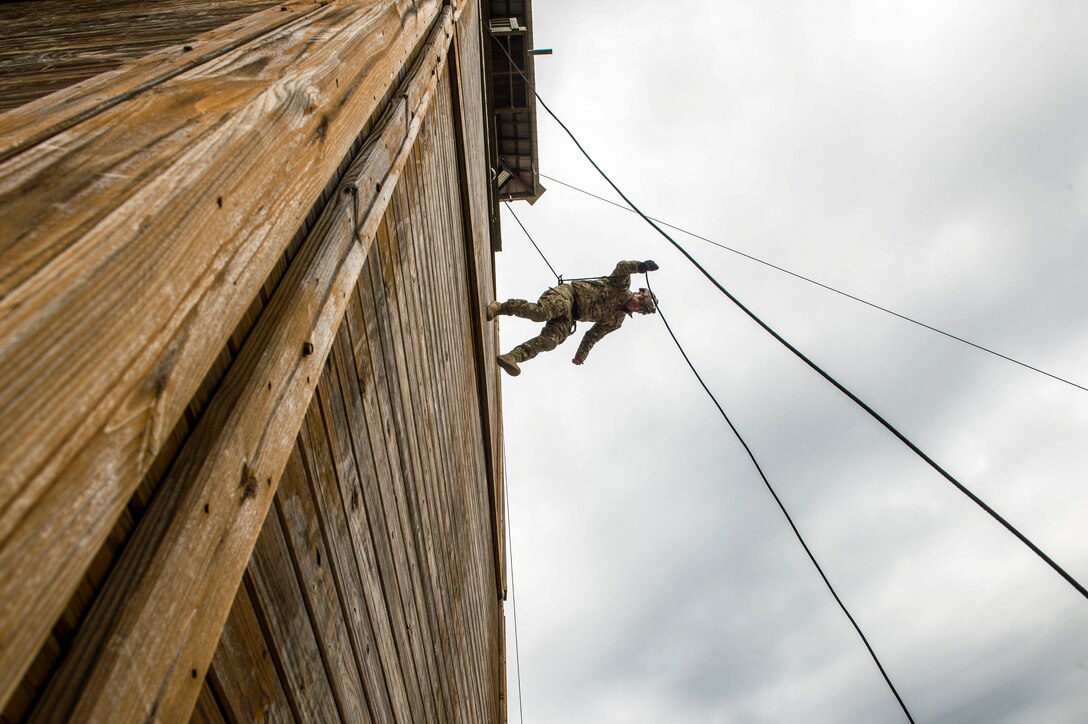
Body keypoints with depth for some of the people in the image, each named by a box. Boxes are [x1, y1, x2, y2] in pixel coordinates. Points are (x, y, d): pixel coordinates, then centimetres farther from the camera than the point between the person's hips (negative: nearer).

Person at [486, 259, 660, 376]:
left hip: (568, 320, 5)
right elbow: (621, 267, -17)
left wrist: (580, 356, 8)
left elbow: (593, 336, 18)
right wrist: (640, 265, -35)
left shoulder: (616, 320, 16)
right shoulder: (622, 286, 2)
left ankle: (511, 357, -32)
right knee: (541, 312, -34)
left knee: (550, 341, -25)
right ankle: (500, 307, -13)